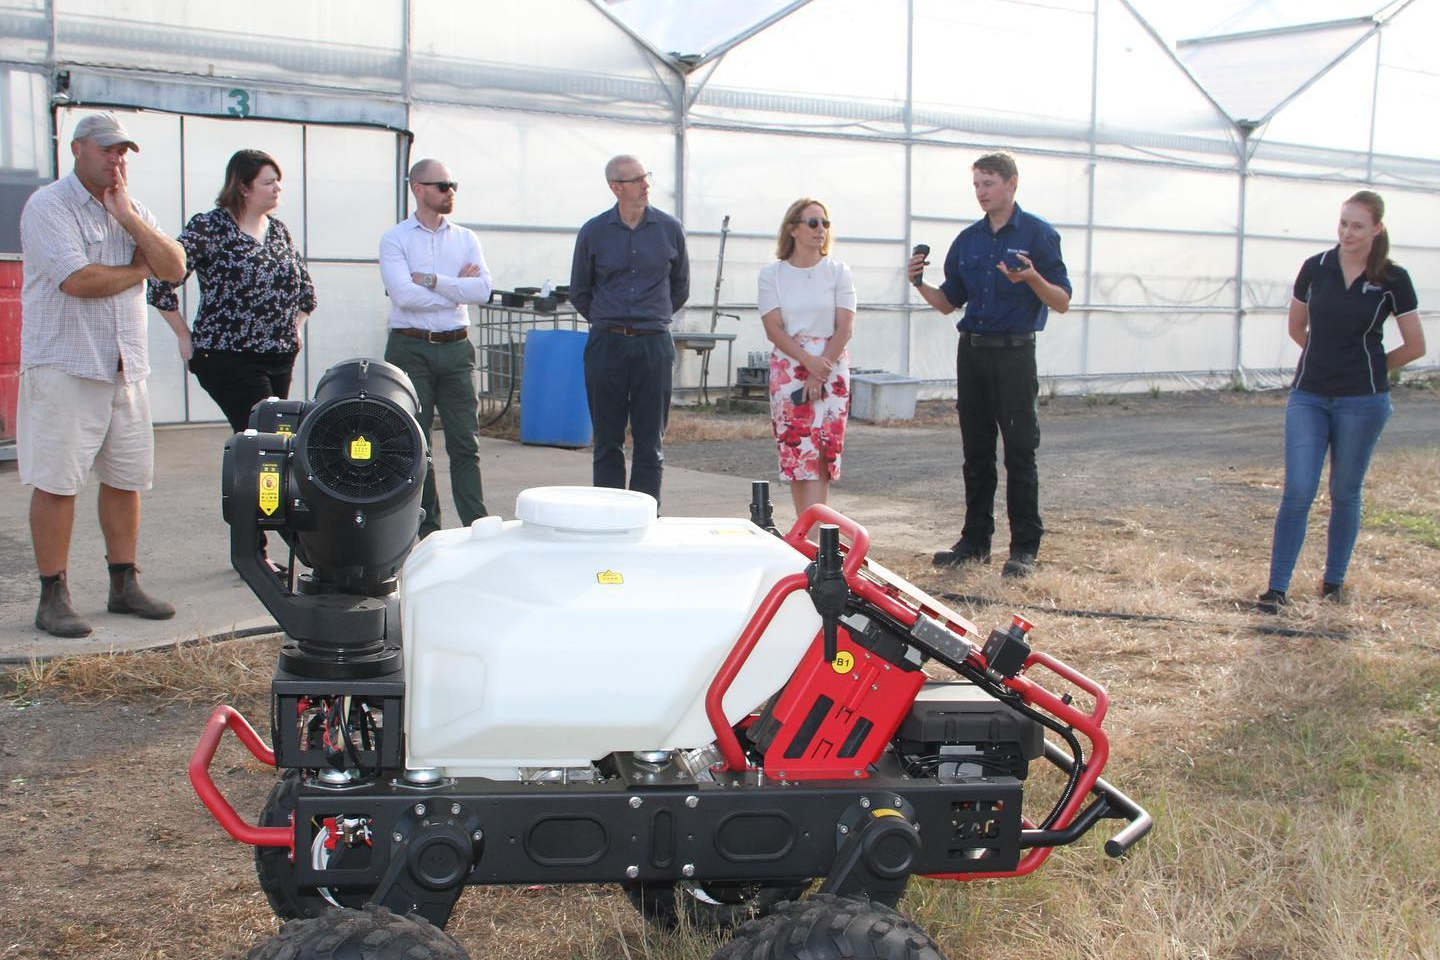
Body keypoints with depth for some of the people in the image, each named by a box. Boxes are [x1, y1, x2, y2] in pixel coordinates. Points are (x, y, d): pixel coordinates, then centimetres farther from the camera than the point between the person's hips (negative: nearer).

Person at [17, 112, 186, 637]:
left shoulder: (133, 209, 15)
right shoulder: (49, 206, -7)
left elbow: (174, 268, 2)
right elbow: (78, 280, -19)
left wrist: (128, 217, -8)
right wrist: (138, 269, -3)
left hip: (126, 367, 7)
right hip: (64, 366, -7)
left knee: (126, 479, 10)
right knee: (56, 482, -4)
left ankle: (124, 584, 20)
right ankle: (53, 597, 3)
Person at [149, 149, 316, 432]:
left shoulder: (279, 231, 14)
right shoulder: (208, 227, -7)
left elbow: (306, 289, 26)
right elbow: (161, 282, -13)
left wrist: (295, 330, 14)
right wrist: (186, 338, -8)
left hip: (281, 360, 7)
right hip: (228, 359, -7)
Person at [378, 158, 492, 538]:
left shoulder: (466, 239, 11)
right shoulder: (395, 239, 0)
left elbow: (483, 289, -4)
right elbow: (403, 294, -15)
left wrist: (431, 281, -10)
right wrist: (457, 289, -6)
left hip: (456, 348, 2)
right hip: (411, 349, -2)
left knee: (465, 443, 0)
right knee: (414, 444, 3)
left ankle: (477, 526, 1)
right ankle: (425, 529, 11)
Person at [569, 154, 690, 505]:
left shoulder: (669, 229, 4)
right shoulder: (593, 232, 2)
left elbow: (680, 288, 17)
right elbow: (579, 293, 15)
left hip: (654, 346, 0)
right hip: (606, 345, 0)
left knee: (650, 443, 2)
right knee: (607, 442, 4)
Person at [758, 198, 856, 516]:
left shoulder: (838, 272, 6)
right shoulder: (772, 273, 5)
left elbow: (845, 328, -1)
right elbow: (774, 329, -3)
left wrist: (820, 373, -11)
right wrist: (808, 361, -16)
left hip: (831, 369, 0)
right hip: (788, 368, 0)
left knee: (821, 453, -8)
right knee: (796, 450, -2)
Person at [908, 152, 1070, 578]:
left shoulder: (1038, 234, -3)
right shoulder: (967, 240, 13)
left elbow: (1061, 302, -7)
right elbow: (949, 302, 16)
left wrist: (1032, 278, -25)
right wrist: (921, 285, -3)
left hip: (1015, 353, -5)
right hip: (972, 350, 5)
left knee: (1020, 452, -3)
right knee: (976, 452, 9)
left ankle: (1024, 548, 2)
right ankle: (976, 540, 17)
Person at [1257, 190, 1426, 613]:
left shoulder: (1392, 279, -5)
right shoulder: (1315, 268, 1)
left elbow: (1415, 346, 3)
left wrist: (1370, 368, 11)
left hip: (1362, 401, -1)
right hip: (1308, 396, 1)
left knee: (1344, 493, 9)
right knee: (1297, 492, -6)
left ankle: (1334, 580, 25)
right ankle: (1277, 588, -4)